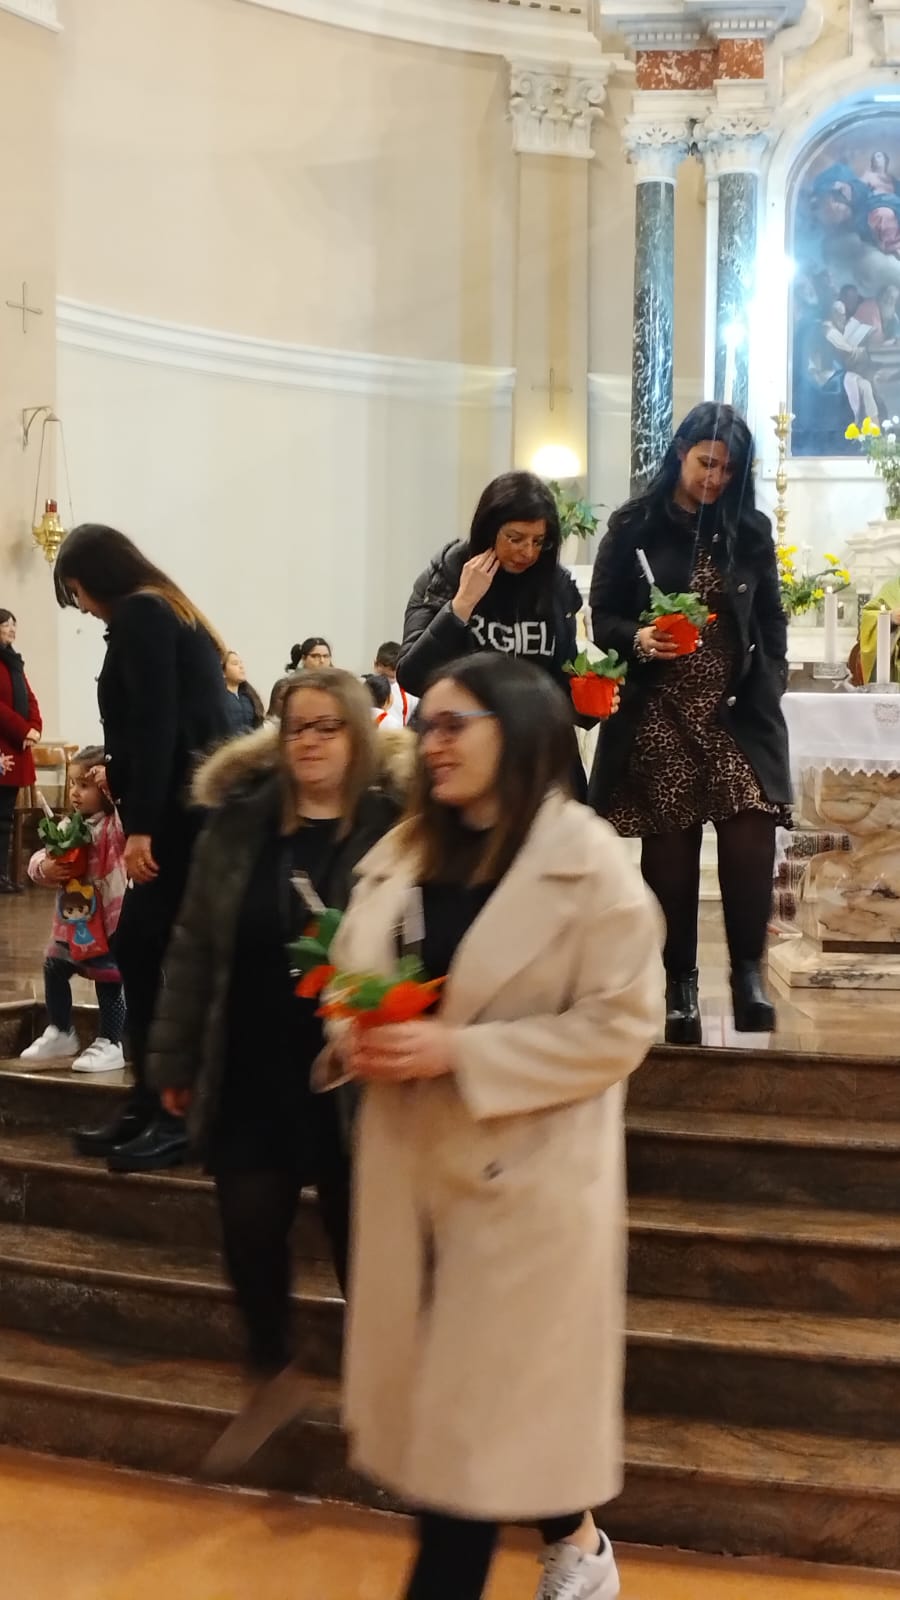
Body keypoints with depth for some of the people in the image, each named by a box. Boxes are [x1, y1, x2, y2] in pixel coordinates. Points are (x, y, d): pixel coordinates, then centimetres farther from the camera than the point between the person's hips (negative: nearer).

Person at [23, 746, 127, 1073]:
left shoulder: (116, 824, -15)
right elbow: (40, 859, 8)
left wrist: (113, 782, -35)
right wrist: (43, 868, -14)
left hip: (110, 920, -8)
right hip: (72, 922, 8)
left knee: (109, 982, 2)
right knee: (54, 969, 17)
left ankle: (109, 1045, 15)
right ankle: (60, 1034, 34)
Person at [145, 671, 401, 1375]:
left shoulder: (394, 829, -9)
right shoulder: (239, 821, 2)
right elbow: (194, 948, 6)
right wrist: (175, 1058, 7)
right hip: (250, 1077, 3)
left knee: (357, 1235, 11)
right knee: (250, 1231, 10)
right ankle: (269, 1359, 36)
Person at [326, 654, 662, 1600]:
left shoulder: (588, 860, -12)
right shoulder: (401, 854, 8)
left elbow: (619, 1023, -15)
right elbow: (350, 978, 17)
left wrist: (459, 1052, -21)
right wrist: (358, 1040, -7)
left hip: (524, 1167, -6)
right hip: (410, 1156, 7)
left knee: (485, 1389, 1)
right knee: (429, 1378, 14)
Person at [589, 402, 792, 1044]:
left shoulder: (751, 530, 9)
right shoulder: (634, 527, 1)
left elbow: (771, 620, 12)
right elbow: (603, 616, 1)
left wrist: (770, 688, 0)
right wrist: (639, 639, -19)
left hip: (738, 710, 2)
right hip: (660, 712, -1)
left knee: (752, 836, -12)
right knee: (669, 848, 1)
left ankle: (748, 970, 4)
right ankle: (680, 980, 13)